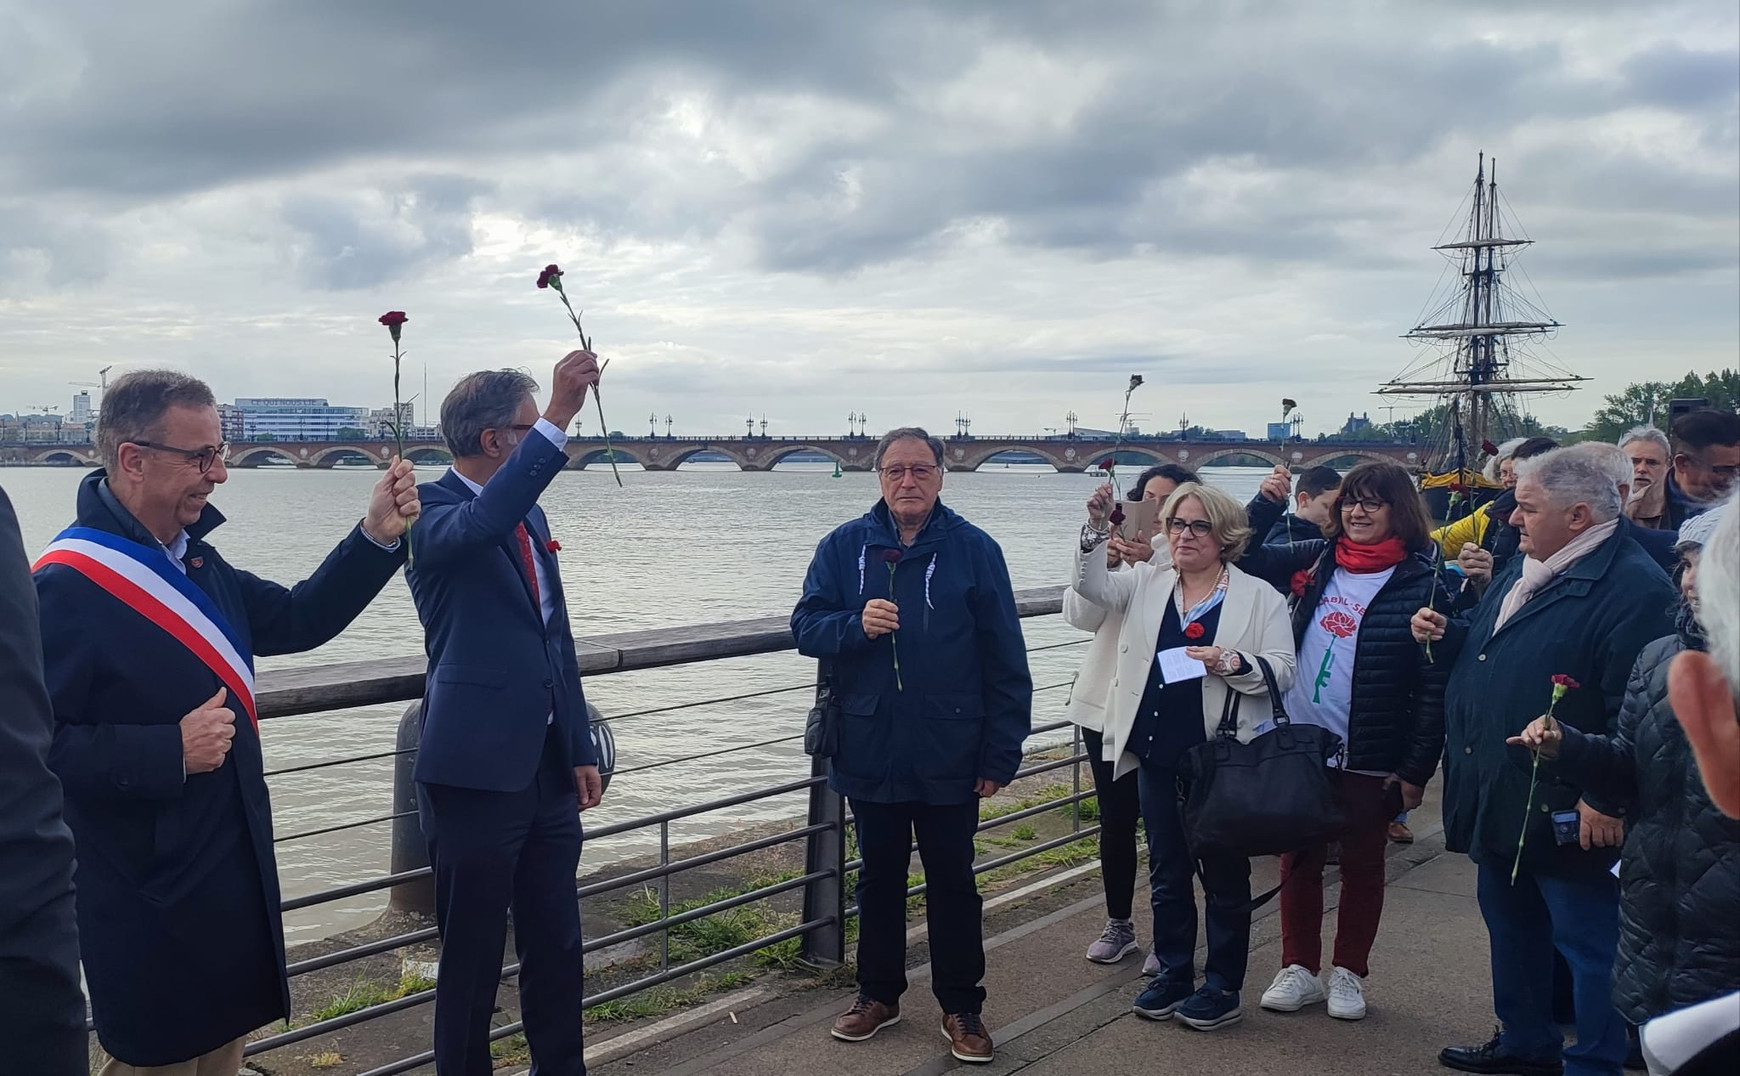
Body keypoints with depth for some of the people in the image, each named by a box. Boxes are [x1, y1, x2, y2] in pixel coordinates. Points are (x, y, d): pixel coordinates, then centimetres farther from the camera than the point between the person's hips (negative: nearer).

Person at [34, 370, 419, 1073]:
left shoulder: (190, 556, 6)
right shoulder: (67, 586, -21)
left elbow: (294, 621, 11)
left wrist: (378, 536, 0)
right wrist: (169, 752, -27)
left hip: (233, 869, 8)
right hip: (146, 895, -8)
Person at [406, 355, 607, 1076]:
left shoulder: (529, 514, 13)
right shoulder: (432, 511, -10)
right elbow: (481, 524, -36)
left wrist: (581, 749, 16)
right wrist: (559, 418, -41)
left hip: (548, 771, 7)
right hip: (478, 773, -7)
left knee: (557, 949, 16)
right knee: (472, 960, 6)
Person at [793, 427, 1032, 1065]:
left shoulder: (974, 550, -5)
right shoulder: (844, 547, 2)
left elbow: (1006, 661, -4)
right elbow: (804, 626, 2)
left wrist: (1001, 754, -7)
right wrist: (857, 624, -19)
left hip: (947, 757, -2)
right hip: (869, 754, 2)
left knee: (952, 882, 10)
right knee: (879, 877, 17)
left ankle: (961, 1007, 24)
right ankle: (878, 993, 33)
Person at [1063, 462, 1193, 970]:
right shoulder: (1118, 547, 8)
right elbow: (1082, 616, -1)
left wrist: (1151, 563, -26)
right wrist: (1103, 563, -15)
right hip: (1106, 704, 4)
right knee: (1114, 820, 13)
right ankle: (1118, 923, 28)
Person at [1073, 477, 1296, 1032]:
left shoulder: (1259, 596, -1)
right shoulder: (1148, 584, 10)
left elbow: (1282, 671, -6)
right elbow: (1093, 586, -3)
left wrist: (1233, 662, -23)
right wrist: (1097, 527, -15)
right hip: (1157, 756, 4)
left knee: (1224, 874, 6)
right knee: (1166, 871, 14)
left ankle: (1223, 988, 19)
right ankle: (1173, 974, 28)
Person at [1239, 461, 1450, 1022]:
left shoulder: (1420, 582, -9)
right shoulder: (1316, 560, 2)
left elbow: (1434, 683, -10)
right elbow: (1244, 559, 11)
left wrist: (1416, 768, -12)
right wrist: (1266, 502, -3)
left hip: (1369, 758, -3)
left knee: (1362, 864, 13)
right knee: (1298, 860, 13)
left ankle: (1349, 972, 28)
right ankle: (1300, 968, 27)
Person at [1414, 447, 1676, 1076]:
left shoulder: (1632, 589, -18)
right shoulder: (1523, 570, 12)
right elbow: (1483, 650, 26)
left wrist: (1607, 799, -25)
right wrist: (1447, 636, 6)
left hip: (1565, 812, -10)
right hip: (1495, 803, 10)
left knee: (1588, 944, 5)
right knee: (1510, 927, 22)